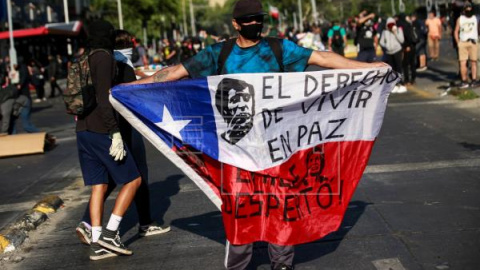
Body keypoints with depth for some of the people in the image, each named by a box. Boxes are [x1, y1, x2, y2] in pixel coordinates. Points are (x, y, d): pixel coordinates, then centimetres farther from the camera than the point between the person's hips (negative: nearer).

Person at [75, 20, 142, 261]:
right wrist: (115, 133, -21)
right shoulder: (104, 58, -10)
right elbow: (103, 98, -19)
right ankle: (110, 233, -5)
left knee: (99, 186, 8)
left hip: (83, 131, 8)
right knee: (133, 180, 1)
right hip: (101, 131, -8)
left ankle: (97, 244, 5)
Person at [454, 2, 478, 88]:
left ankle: (474, 80, 4)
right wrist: (458, 42, -1)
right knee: (462, 63, -7)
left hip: (473, 42, 1)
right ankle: (464, 81, -5)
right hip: (463, 42, -1)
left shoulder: (475, 18, 9)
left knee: (473, 62, 2)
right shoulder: (460, 19, 7)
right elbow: (456, 31, 7)